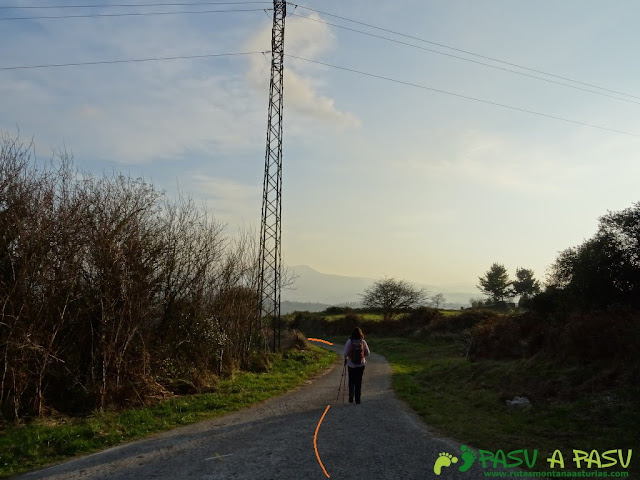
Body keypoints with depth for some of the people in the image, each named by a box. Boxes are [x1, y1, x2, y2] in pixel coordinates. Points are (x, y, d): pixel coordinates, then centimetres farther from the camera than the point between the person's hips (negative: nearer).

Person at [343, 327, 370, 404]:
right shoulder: (363, 342, -6)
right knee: (359, 381, 11)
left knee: (351, 381, 16)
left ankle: (351, 396, 2)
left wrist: (346, 359, 10)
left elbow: (345, 353, -11)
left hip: (351, 364, -1)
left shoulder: (349, 341, -11)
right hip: (361, 364, 1)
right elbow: (368, 353, 0)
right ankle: (357, 399, 12)